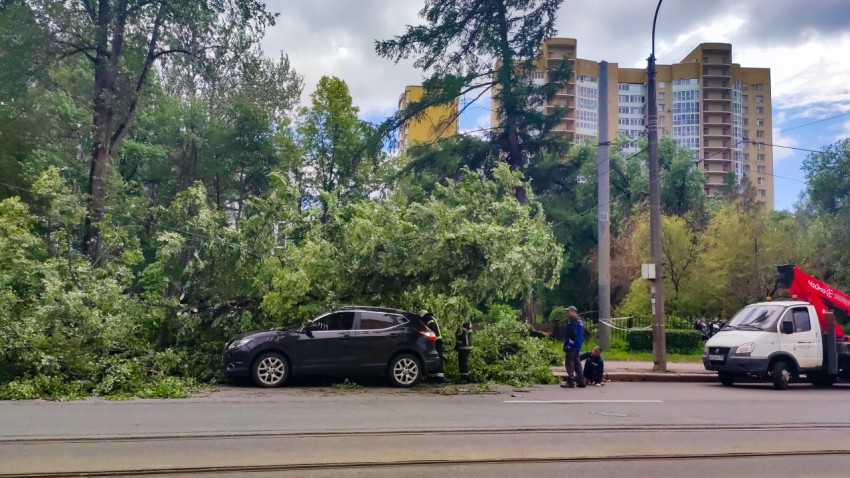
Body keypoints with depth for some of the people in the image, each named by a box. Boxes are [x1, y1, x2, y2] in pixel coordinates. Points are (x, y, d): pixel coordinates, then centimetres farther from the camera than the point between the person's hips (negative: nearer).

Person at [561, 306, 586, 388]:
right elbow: (581, 335, 22)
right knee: (577, 364, 13)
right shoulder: (579, 320, 19)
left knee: (569, 363, -6)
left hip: (571, 346, -10)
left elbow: (572, 334, -20)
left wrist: (568, 345, -20)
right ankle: (581, 382, 15)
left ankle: (570, 382, -8)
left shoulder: (573, 320, -12)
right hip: (577, 347, 10)